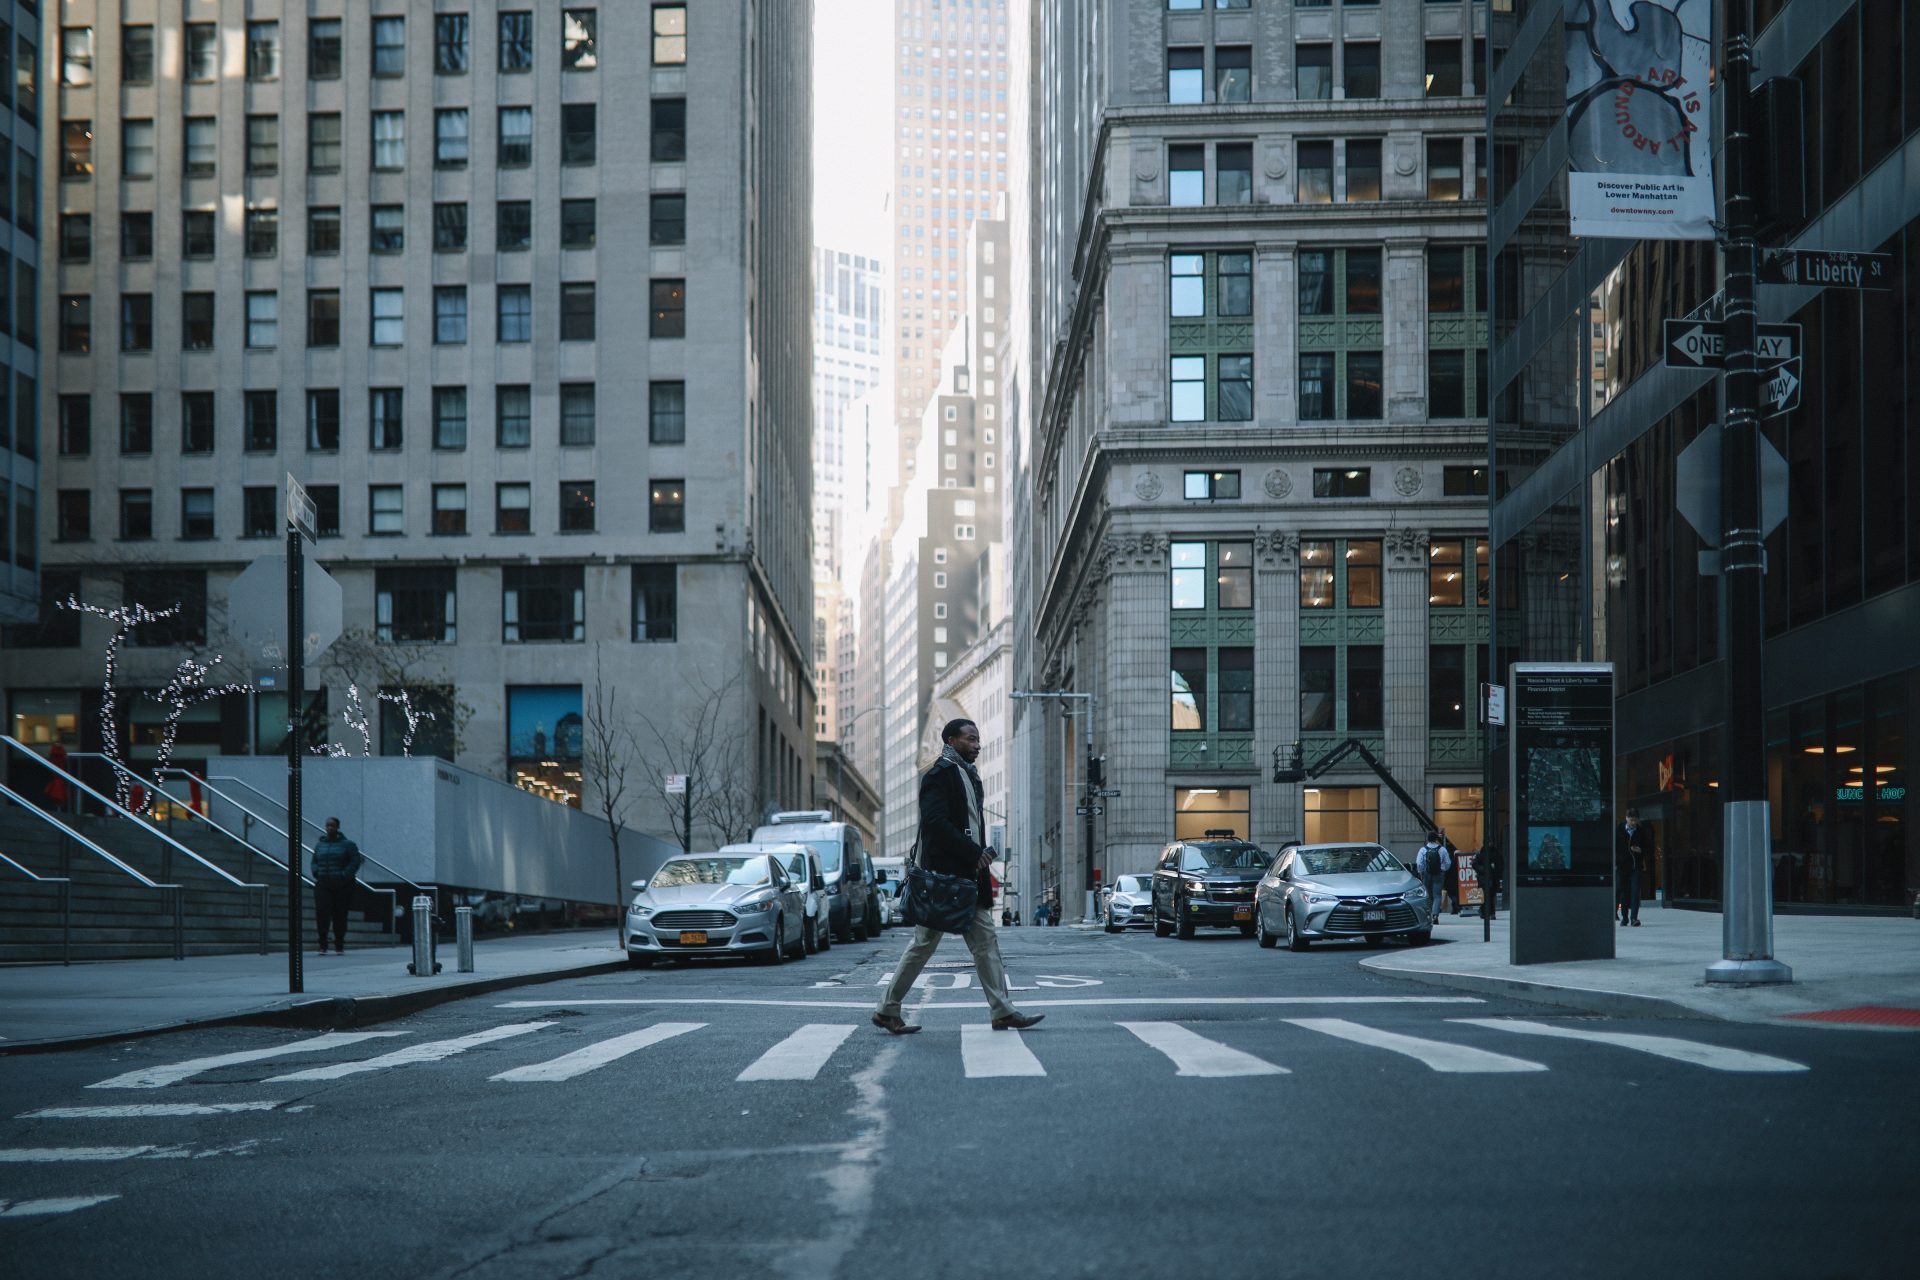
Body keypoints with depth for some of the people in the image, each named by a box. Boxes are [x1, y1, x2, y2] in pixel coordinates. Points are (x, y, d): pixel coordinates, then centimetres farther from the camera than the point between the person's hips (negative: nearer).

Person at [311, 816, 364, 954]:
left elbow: (355, 862, -4)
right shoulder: (320, 844, 13)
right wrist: (316, 873, 0)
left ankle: (339, 946, 11)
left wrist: (344, 876, -14)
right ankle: (322, 945, -11)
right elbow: (314, 862, 20)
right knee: (321, 912, -13)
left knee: (340, 915, 1)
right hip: (323, 885, 2)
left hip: (342, 885, -2)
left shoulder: (347, 844, 1)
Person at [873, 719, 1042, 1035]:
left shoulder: (968, 775, 19)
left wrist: (981, 854, 8)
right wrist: (974, 853, -21)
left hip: (968, 876, 9)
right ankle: (887, 1010, 6)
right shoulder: (941, 774, -11)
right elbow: (935, 822, -21)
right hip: (944, 875, -9)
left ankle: (1003, 1012, 4)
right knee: (924, 944, -3)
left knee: (986, 942, 5)